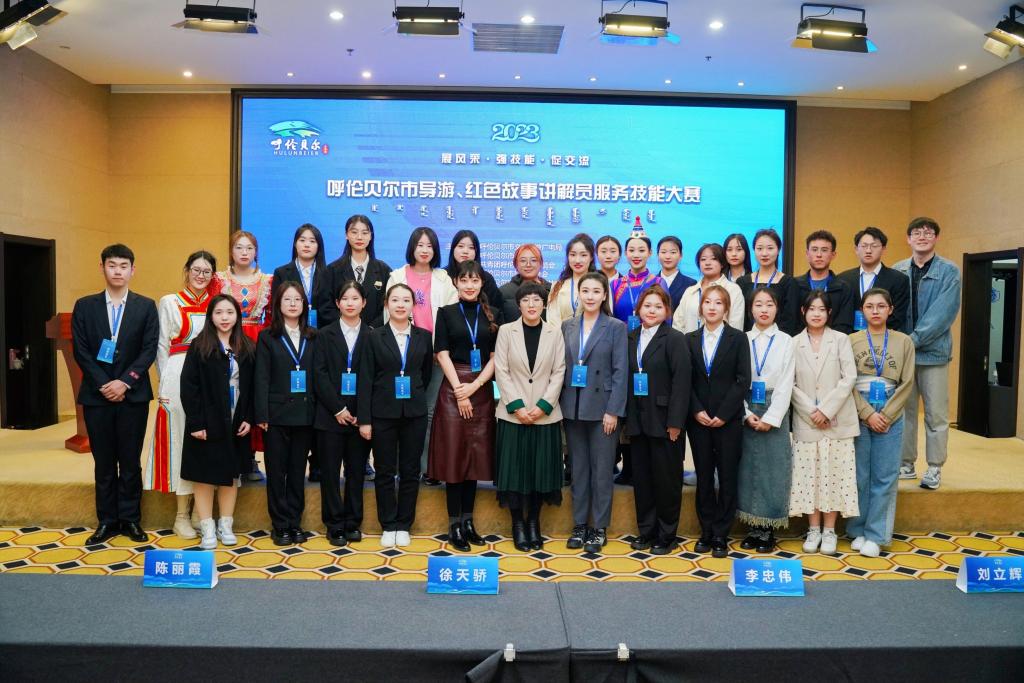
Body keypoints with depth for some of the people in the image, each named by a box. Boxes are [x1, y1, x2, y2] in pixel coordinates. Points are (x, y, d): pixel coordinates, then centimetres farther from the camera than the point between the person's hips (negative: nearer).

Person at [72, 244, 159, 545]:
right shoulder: (85, 306, 6)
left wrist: (125, 381, -13)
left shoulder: (146, 306, 4)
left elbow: (149, 350, -3)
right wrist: (103, 384, -10)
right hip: (96, 394, 1)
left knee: (131, 461, 4)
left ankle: (130, 519, 15)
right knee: (104, 462, 8)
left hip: (133, 394, -1)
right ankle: (107, 521, 17)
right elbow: (81, 350, 0)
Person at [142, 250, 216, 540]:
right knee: (180, 439, 0)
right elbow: (162, 346, 3)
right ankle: (182, 515, 8)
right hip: (179, 379, -3)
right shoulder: (169, 303, 5)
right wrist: (165, 383, -4)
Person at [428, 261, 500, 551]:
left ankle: (468, 521, 15)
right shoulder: (446, 313, 4)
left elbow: (495, 356, 3)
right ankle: (454, 524, 6)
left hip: (482, 390, 2)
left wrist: (475, 385, -10)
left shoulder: (492, 315, 9)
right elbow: (442, 353, -3)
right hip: (453, 389, -2)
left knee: (476, 453, 6)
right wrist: (460, 391, -11)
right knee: (453, 453, -1)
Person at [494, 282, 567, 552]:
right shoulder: (506, 331, 1)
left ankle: (534, 522, 21)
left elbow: (559, 372, 1)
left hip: (545, 414, 1)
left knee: (541, 468, 6)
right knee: (515, 468, 2)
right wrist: (517, 406, -11)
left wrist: (543, 405, -10)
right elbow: (501, 371, -3)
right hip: (514, 413, -1)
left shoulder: (554, 332, 4)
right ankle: (517, 524, 16)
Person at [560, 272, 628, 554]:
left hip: (602, 408, -3)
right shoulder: (567, 326, 8)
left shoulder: (616, 327, -2)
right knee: (578, 469, 10)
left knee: (601, 470, 3)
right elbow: (561, 367, 9)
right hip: (573, 408, 4)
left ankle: (599, 528, 15)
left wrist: (613, 411, -12)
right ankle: (579, 525, 21)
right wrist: (560, 404, 3)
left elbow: (620, 371, -6)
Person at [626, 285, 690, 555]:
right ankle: (646, 531, 25)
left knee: (666, 479, 5)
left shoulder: (674, 339, -6)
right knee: (641, 477, 11)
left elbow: (681, 382, -11)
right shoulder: (630, 339, 10)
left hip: (663, 421, -5)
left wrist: (675, 422, -15)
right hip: (638, 420, 5)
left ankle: (667, 535, 19)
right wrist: (628, 417, 4)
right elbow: (626, 378, 10)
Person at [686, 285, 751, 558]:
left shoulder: (738, 338, 1)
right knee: (704, 476, 7)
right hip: (698, 419, 2)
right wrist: (697, 411, -8)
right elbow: (686, 380, 5)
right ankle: (706, 532, 18)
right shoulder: (691, 340, 8)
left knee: (727, 476, 3)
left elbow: (743, 380, -5)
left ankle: (721, 535, 12)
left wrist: (724, 414, -11)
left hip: (728, 420, -2)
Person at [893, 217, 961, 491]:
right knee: (903, 410, 9)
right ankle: (906, 463, 20)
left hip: (933, 351, -3)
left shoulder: (949, 271, -3)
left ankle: (934, 468, 14)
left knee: (936, 413, 3)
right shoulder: (897, 271, 6)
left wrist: (915, 338, -17)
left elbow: (943, 312, -11)